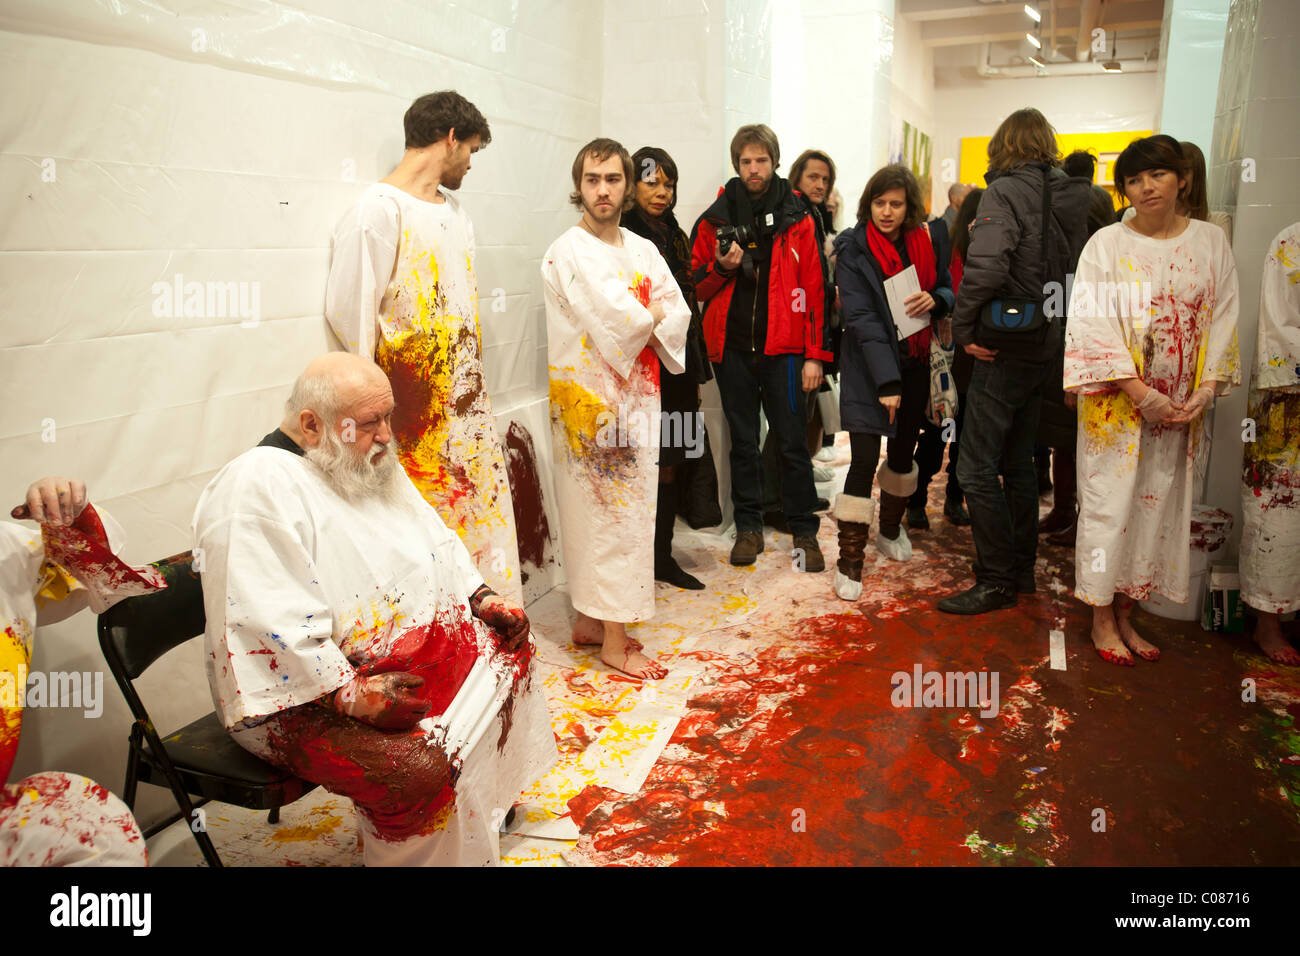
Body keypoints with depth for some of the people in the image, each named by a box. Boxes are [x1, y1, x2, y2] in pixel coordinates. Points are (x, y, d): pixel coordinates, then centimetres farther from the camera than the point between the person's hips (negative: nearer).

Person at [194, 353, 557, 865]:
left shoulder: (373, 462, 8)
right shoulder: (257, 487, -22)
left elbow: (434, 537, 19)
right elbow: (270, 622, -28)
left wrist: (482, 597, 6)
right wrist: (349, 695, -31)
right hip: (302, 695, -9)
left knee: (510, 645, 12)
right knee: (419, 768, -31)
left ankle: (494, 794, 29)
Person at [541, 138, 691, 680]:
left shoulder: (643, 250, 14)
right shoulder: (568, 253, -9)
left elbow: (678, 315, 5)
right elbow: (619, 320, -20)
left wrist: (645, 324, -12)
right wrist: (654, 316, -2)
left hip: (636, 397, 7)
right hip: (591, 400, -7)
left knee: (628, 507, 11)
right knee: (611, 512, -5)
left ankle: (590, 620, 24)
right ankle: (614, 640, 5)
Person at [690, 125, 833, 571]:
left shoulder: (797, 220, 3)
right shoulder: (715, 220, 7)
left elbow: (814, 290, 1)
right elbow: (697, 287, 11)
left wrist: (815, 354, -5)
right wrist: (722, 269, -10)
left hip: (783, 347, -2)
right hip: (732, 346, 2)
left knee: (792, 442, 1)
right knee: (743, 441, 10)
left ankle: (804, 533, 12)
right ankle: (748, 528, 21)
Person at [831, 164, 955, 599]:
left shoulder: (925, 242, 5)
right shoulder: (853, 249, -10)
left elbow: (949, 289, 15)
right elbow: (861, 317, -18)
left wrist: (935, 300, -12)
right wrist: (887, 380, -25)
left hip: (915, 364, 5)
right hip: (868, 368, -5)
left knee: (904, 449, 17)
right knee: (864, 458, -11)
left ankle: (890, 529, 40)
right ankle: (849, 561, -4)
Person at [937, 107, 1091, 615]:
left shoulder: (1005, 191, -11)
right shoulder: (1073, 197, 11)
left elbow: (984, 266, -25)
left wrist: (963, 329, -15)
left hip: (1006, 348, -8)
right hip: (1046, 347, 8)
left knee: (977, 468, -3)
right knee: (1018, 462, 18)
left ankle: (997, 581, 2)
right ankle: (1022, 569, 27)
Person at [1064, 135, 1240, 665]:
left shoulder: (1211, 242, 6)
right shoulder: (1106, 244, -3)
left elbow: (1222, 319, 6)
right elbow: (1092, 324, -11)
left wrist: (1205, 391, -7)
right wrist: (1141, 392, -17)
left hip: (1181, 407, 3)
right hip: (1118, 402, -3)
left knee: (1158, 503, 8)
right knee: (1109, 502, 0)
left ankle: (1126, 613, 22)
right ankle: (1102, 618, 15)